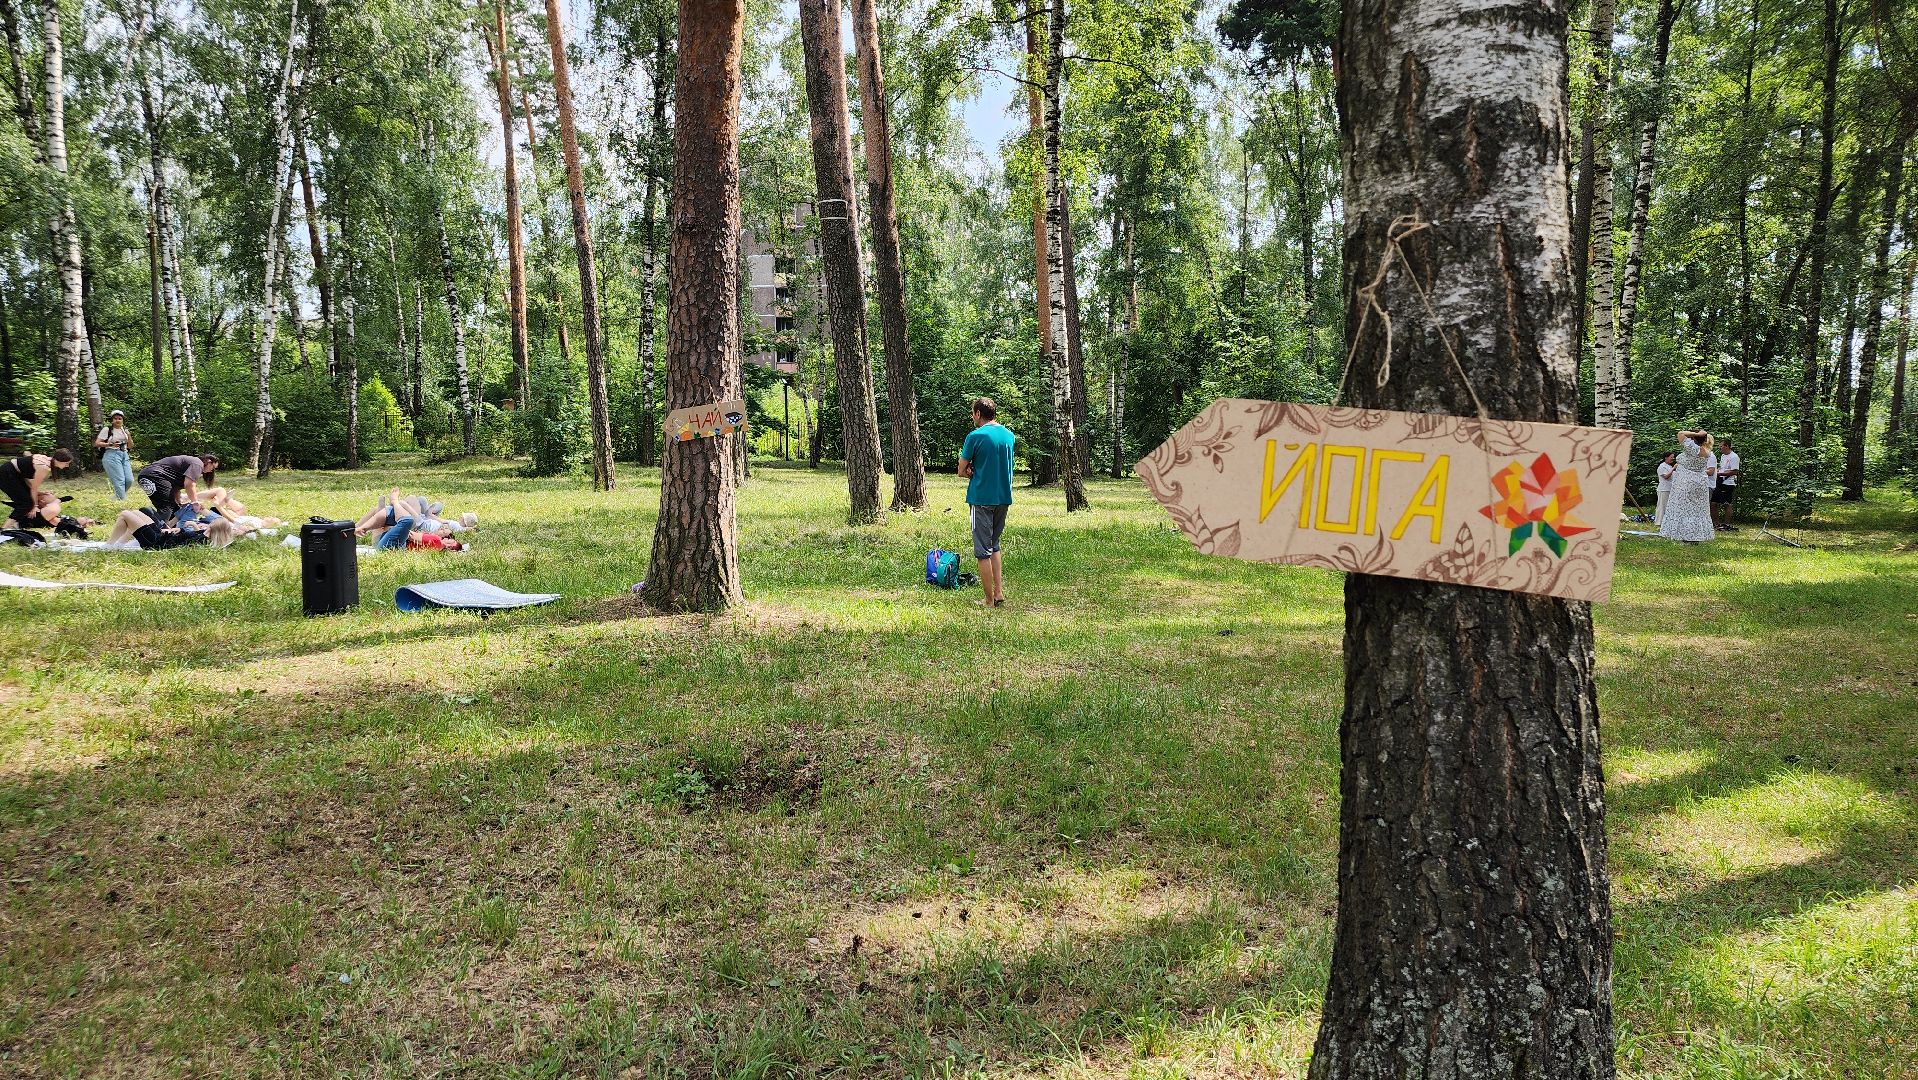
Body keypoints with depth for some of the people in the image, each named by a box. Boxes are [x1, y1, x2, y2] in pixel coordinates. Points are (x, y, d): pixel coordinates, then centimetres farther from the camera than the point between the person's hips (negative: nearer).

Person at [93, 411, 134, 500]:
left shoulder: (124, 430, 15)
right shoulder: (107, 430, -1)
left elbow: (130, 446, 16)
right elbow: (97, 443, -3)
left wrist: (129, 436, -1)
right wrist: (110, 444, -17)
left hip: (124, 455, 6)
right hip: (112, 455, -6)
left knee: (129, 480, -3)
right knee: (119, 480, -15)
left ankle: (117, 496, 18)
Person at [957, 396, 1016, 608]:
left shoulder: (976, 436, -12)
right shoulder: (1009, 435, 8)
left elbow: (962, 471, -7)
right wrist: (977, 470, 4)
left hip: (981, 498, -6)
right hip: (1004, 497, 6)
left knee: (983, 551, 1)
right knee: (994, 546, 20)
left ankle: (990, 600, 4)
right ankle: (999, 592, 15)